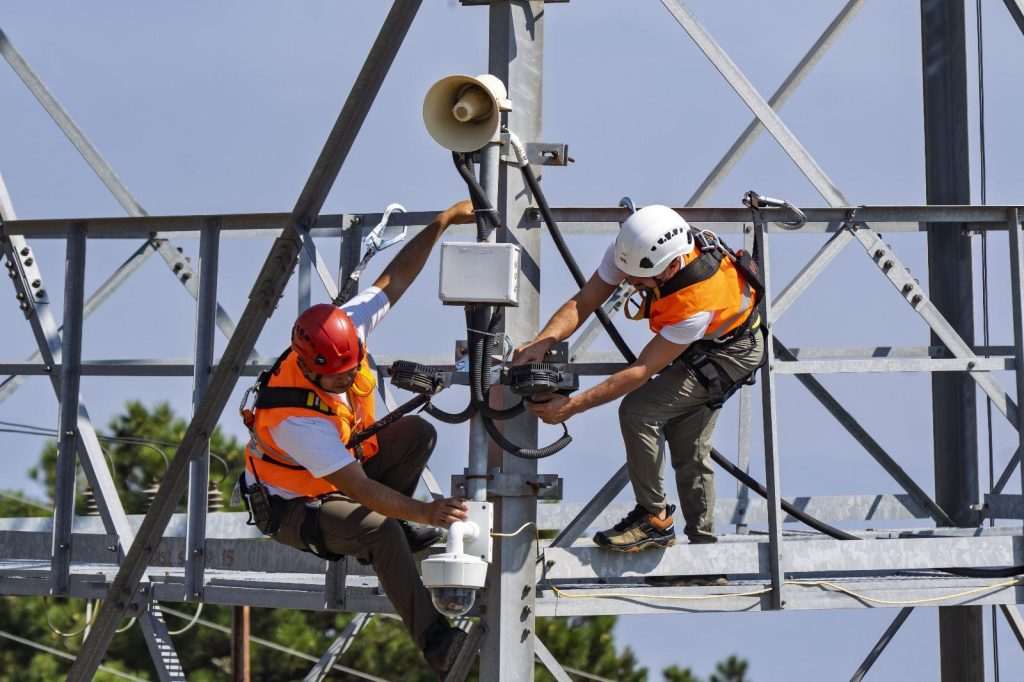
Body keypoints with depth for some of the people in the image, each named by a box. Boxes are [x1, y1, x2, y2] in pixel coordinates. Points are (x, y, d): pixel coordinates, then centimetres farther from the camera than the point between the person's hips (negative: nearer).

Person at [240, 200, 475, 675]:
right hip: (293, 506, -8)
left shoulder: (343, 329, -21)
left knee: (417, 433, -9)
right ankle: (432, 640, -31)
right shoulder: (293, 417, -39)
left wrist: (442, 223, -19)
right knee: (379, 528, -34)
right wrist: (423, 512, -48)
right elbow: (358, 488, -39)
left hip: (340, 466, 8)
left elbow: (395, 278, -11)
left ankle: (387, 530, 4)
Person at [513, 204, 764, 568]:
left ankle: (654, 519, -10)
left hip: (730, 351, -8)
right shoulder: (633, 250, -27)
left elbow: (642, 371, -39)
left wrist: (572, 406, -39)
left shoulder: (698, 301, -44)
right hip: (693, 348, 8)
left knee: (638, 410, -23)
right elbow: (583, 303, -22)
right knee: (689, 450, 12)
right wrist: (542, 342, -41)